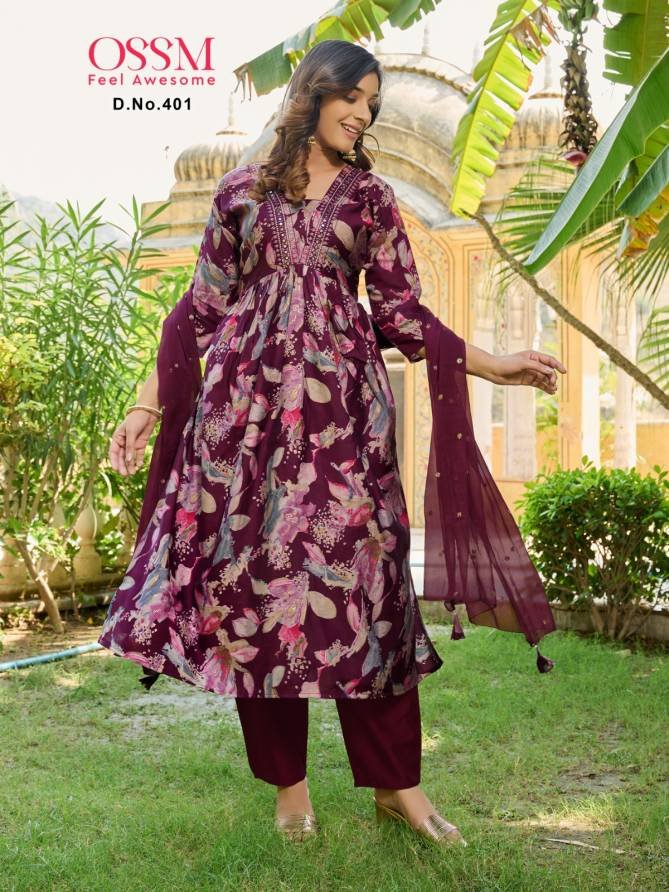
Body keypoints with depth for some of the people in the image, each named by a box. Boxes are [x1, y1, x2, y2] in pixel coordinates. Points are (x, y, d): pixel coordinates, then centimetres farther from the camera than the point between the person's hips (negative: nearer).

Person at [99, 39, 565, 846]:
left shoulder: (370, 197, 12)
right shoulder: (242, 190, 10)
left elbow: (403, 315, 10)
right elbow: (201, 308, 9)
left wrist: (496, 366, 3)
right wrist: (147, 404, 4)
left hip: (341, 406, 0)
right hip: (248, 405, 0)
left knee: (363, 581, -3)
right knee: (254, 577, -1)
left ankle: (396, 784, 7)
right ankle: (288, 782, 12)